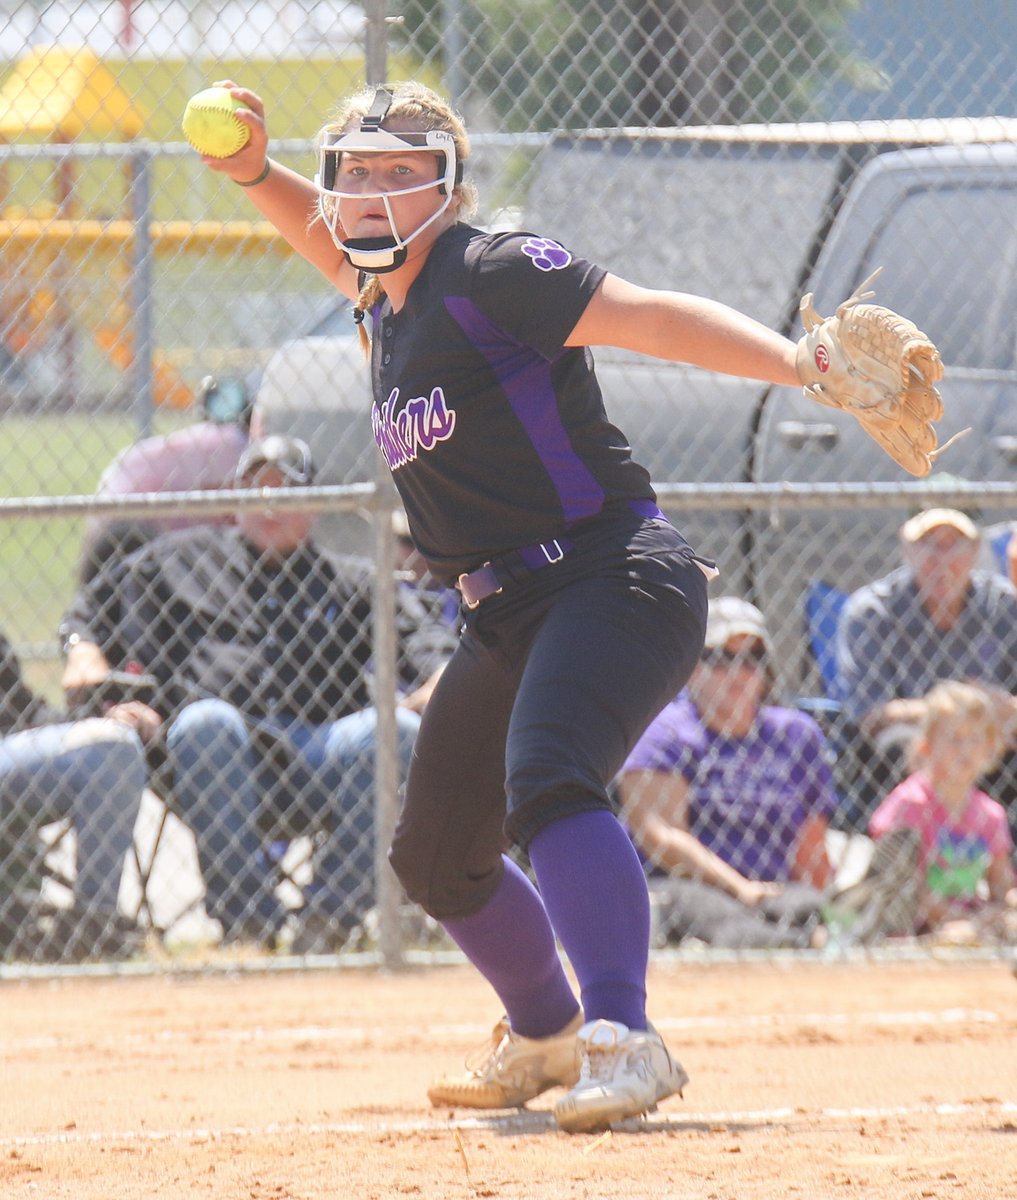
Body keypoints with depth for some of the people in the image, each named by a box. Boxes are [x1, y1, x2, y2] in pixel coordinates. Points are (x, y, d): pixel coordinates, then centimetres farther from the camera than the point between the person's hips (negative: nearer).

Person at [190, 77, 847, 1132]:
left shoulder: (488, 274, -13)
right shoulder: (386, 298, 12)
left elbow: (650, 317, -23)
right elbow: (326, 236, 34)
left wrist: (804, 366, -35)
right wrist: (253, 172, 13)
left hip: (617, 581, -10)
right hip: (511, 617, 10)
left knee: (546, 782, -35)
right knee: (435, 853, 20)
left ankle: (623, 1040, -45)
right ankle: (544, 1037, 43)